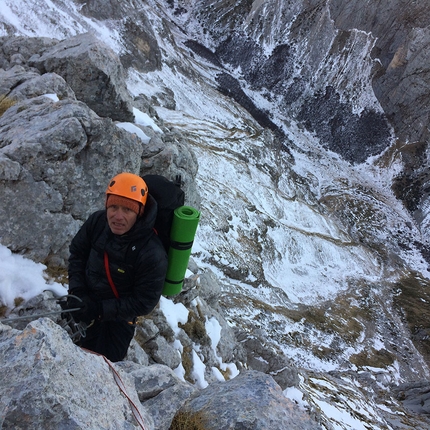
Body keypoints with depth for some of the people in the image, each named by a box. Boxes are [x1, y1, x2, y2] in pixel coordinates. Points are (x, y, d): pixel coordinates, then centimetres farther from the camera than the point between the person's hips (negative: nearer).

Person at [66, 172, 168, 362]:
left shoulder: (152, 254, -35)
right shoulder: (97, 222, -22)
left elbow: (144, 302, -26)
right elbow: (77, 253, -4)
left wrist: (100, 309, -29)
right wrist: (77, 293, -15)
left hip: (119, 316, -4)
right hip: (85, 303, 5)